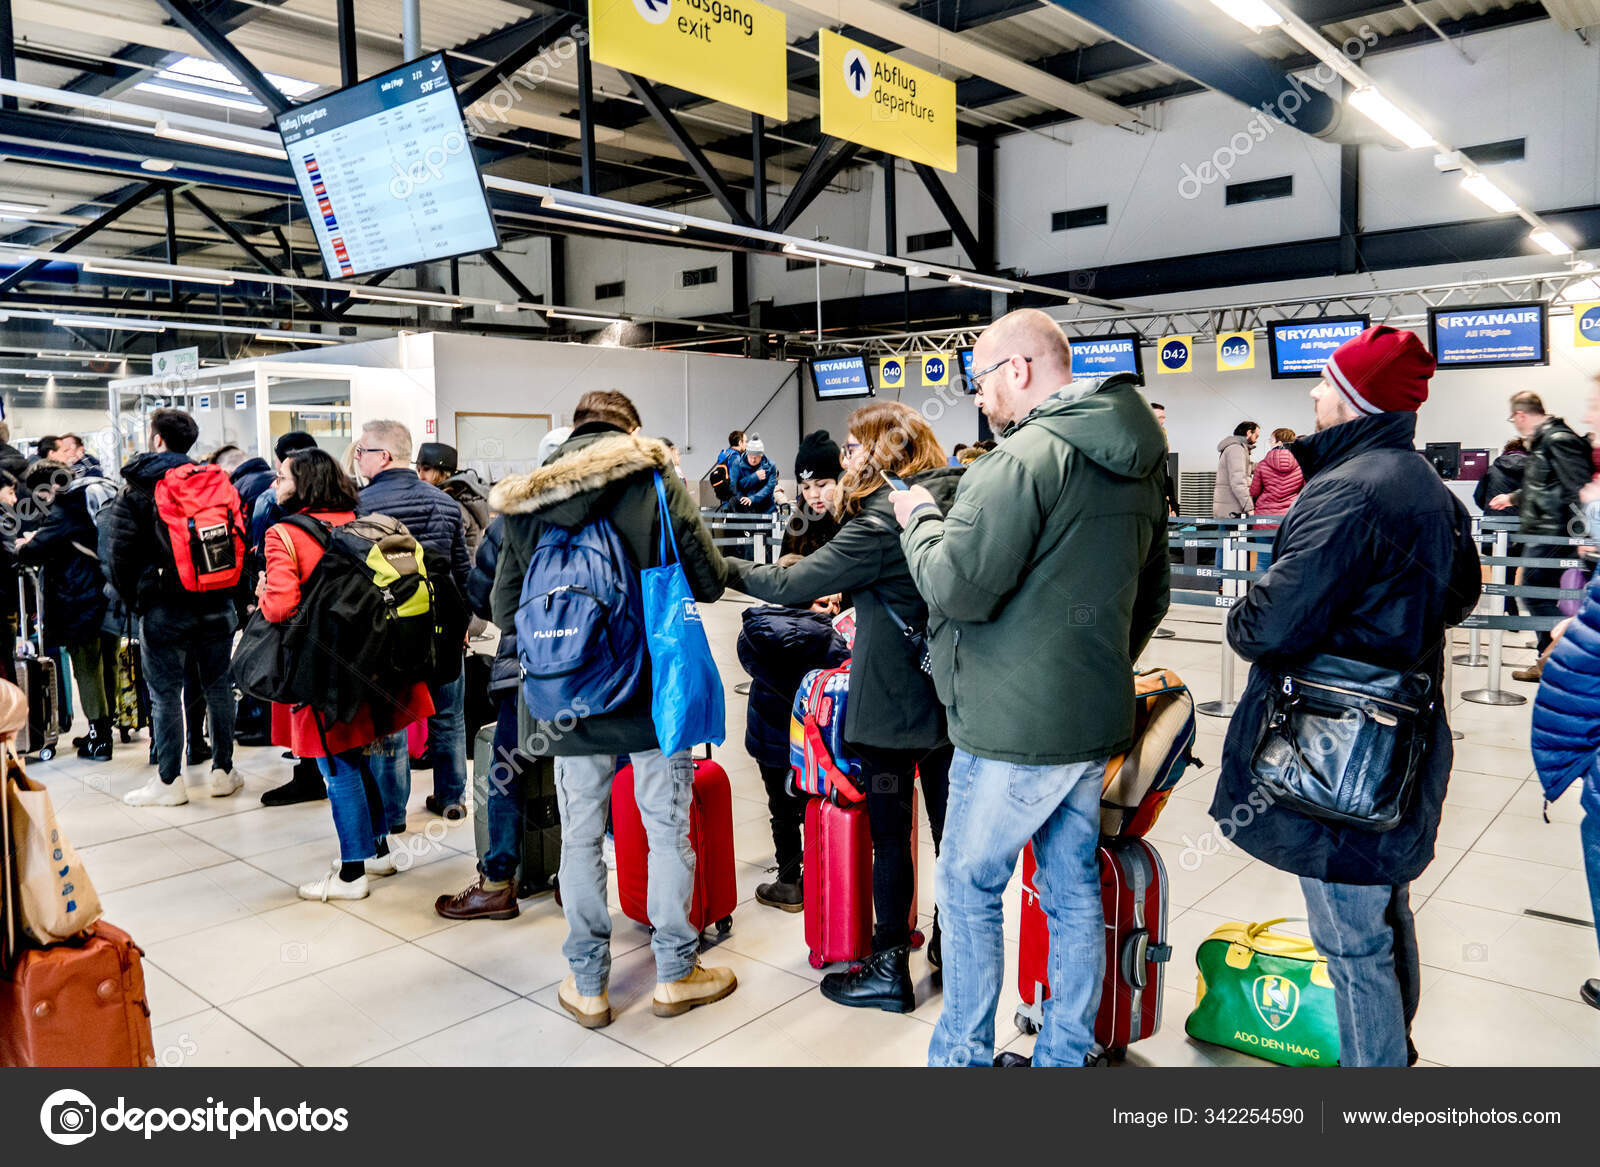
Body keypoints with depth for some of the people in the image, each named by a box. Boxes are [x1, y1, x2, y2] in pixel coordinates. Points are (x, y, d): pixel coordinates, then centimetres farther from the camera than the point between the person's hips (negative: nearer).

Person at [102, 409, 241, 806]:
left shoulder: (138, 487, -4)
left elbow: (115, 548, -8)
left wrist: (131, 597, 4)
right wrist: (228, 587, 13)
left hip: (164, 606, -4)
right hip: (216, 604, 4)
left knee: (165, 695, 4)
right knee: (218, 687, 11)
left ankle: (169, 781, 10)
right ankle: (223, 771, 17)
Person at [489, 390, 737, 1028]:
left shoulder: (525, 502, 1)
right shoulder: (657, 482, -7)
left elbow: (505, 610, 4)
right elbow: (709, 580, -4)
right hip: (655, 694, -2)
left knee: (580, 839, 13)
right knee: (668, 831, 11)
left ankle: (587, 986, 24)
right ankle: (676, 973, 24)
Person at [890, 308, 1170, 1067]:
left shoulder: (1027, 456, -18)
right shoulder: (1137, 463, 11)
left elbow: (956, 586, -22)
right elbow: (1150, 593, 19)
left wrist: (918, 518, -5)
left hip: (1015, 726, -8)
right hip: (1096, 720, 9)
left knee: (969, 887, 8)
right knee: (1074, 889, 17)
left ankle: (962, 1056, 21)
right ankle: (1066, 1054, 30)